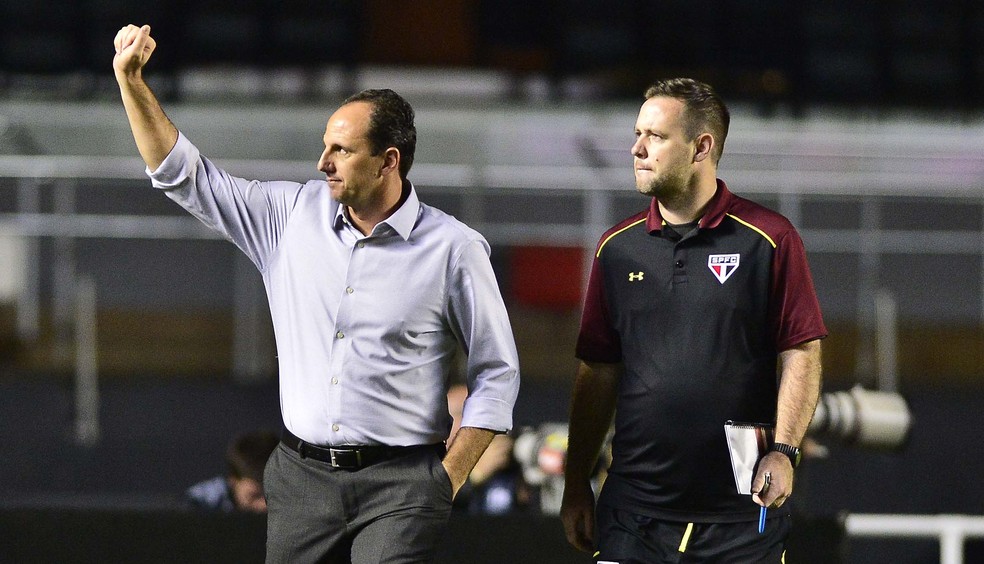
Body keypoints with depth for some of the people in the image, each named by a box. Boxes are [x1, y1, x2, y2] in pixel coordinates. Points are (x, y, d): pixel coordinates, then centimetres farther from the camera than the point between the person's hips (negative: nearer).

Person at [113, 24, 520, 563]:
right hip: (300, 474, 4)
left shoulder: (454, 249, -2)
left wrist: (447, 481, -4)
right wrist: (131, 79, 4)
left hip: (398, 484, -4)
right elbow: (183, 175, 13)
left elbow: (496, 375, 2)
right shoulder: (294, 213, 8)